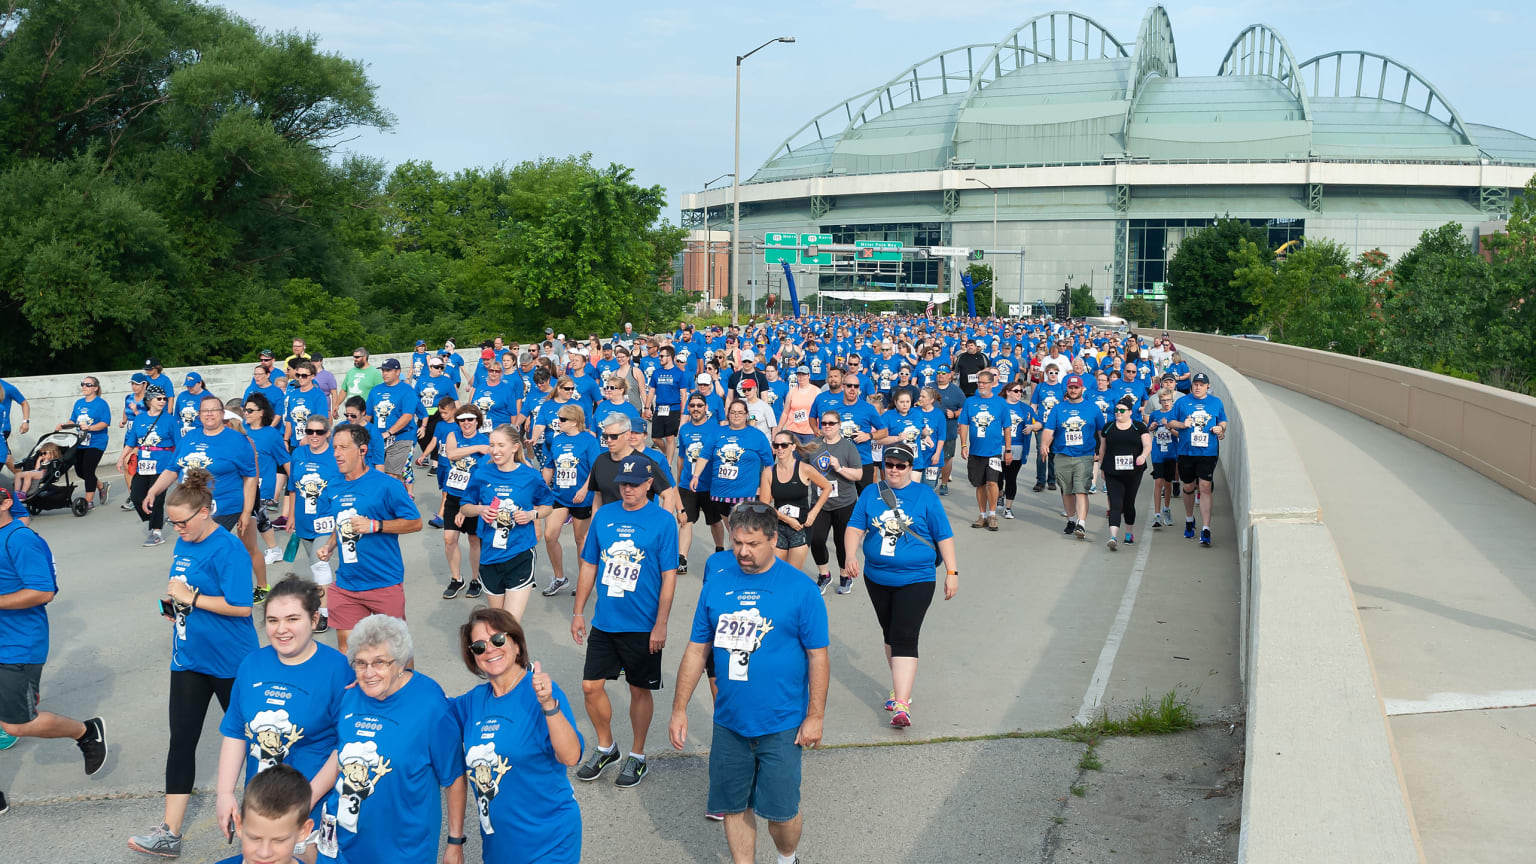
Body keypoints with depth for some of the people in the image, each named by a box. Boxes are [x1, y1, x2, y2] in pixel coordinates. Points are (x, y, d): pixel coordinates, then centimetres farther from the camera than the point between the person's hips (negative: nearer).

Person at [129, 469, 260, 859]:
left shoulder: (228, 548, -18)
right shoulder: (183, 544, 6)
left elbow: (241, 607, -23)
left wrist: (191, 598, -22)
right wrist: (173, 603, -2)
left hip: (229, 660, -7)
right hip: (190, 658, 7)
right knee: (181, 739, 2)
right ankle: (170, 832, 2)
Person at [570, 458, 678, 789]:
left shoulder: (663, 520, -9)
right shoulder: (604, 515, 3)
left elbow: (669, 576, -8)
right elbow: (589, 566, 10)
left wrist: (660, 625, -12)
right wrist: (578, 612, 7)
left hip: (643, 626, -4)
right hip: (604, 622, 4)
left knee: (640, 690, 9)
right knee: (591, 686, 6)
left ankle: (637, 755, 27)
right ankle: (605, 747, 29)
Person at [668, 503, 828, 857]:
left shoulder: (800, 589, -8)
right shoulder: (717, 581, 2)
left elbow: (818, 656, -5)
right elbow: (696, 650, 7)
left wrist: (815, 716, -7)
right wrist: (679, 709, 6)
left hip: (781, 725, -3)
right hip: (729, 722, 3)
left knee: (781, 809, 2)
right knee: (733, 806, 11)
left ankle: (788, 859, 31)